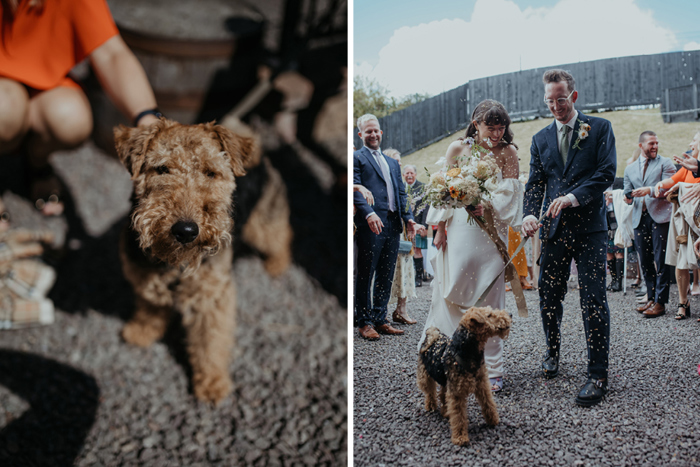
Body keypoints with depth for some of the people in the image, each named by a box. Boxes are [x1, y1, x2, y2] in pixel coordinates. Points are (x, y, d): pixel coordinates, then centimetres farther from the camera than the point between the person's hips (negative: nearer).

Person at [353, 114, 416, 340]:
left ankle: (380, 319, 17)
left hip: (392, 224, 6)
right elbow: (355, 188, -9)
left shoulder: (392, 163, 25)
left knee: (386, 277, 9)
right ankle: (364, 323, 6)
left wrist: (408, 217, 8)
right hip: (370, 224, -6)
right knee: (365, 276, -1)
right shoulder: (356, 158, 3)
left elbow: (401, 193, 22)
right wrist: (368, 213, -23)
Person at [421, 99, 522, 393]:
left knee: (488, 302, -1)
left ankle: (491, 371, 7)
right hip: (457, 233, 1)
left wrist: (489, 206, -22)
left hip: (490, 233, -1)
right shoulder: (457, 148, 6)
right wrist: (440, 230, 2)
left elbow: (509, 195, -2)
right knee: (451, 295, 0)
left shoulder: (508, 152, 4)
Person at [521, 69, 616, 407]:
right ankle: (552, 352, 32)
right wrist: (530, 214, -12)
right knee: (548, 297, 7)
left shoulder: (599, 128, 4)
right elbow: (535, 183, 8)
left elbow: (607, 172, -6)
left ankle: (598, 375, 2)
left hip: (589, 226, -3)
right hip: (554, 228, 3)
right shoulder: (540, 139, 14)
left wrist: (573, 197, -20)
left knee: (594, 301, -6)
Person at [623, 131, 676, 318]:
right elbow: (628, 192, 19)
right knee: (645, 261, 8)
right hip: (639, 218, 5)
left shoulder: (665, 163, 5)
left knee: (661, 261, -5)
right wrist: (629, 198, -4)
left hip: (660, 215, -4)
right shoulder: (630, 169, 18)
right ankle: (651, 298, 18)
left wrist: (650, 190, -21)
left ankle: (660, 302, -1)